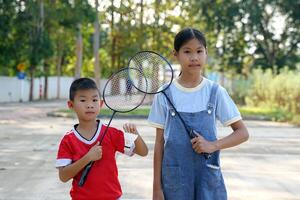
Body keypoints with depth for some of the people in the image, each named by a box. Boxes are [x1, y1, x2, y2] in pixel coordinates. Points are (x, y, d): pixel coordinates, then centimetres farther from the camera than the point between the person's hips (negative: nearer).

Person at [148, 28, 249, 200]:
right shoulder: (165, 94, -1)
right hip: (174, 178, 0)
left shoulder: (216, 92, -1)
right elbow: (159, 142, 2)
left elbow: (242, 133, 2)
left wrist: (213, 145, -15)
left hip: (209, 175, 0)